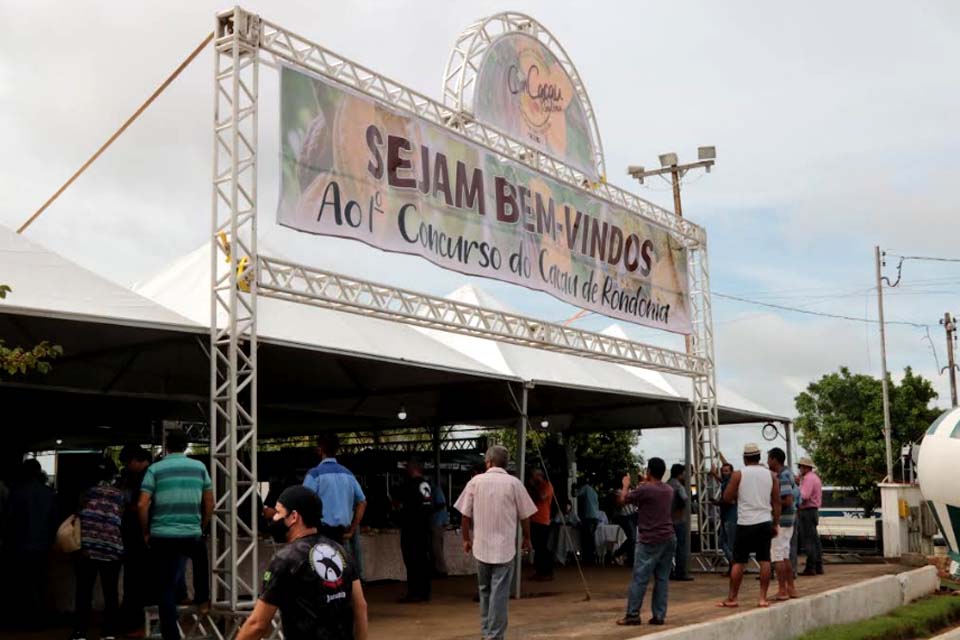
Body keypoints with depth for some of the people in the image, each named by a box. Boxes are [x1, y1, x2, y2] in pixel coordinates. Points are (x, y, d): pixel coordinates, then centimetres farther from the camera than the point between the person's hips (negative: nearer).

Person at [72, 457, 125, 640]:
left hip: (86, 547, 0)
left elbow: (79, 517, 10)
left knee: (84, 592, 3)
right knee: (110, 593, 6)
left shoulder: (88, 493, 7)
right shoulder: (120, 495, 8)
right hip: (112, 549, 0)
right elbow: (124, 521, 8)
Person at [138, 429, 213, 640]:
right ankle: (202, 599, 37)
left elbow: (142, 505, -7)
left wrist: (146, 533, 7)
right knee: (202, 557, 36)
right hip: (192, 535, 2)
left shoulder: (155, 469, -1)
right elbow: (209, 504, 9)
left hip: (162, 536, -2)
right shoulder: (199, 467, 5)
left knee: (167, 588, 6)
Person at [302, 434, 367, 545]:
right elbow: (362, 502, 15)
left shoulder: (315, 473, -8)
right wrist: (352, 530, 17)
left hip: (321, 531, -6)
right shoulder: (347, 473, 12)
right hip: (340, 531, 6)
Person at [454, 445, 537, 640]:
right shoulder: (514, 483, -5)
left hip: (481, 546, 2)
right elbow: (524, 516, 0)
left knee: (485, 591, 18)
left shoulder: (476, 481, -1)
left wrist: (466, 539, 16)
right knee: (499, 593, 0)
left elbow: (465, 515, 2)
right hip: (505, 547, -2)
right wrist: (526, 538, 16)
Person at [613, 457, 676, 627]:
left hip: (650, 540, -7)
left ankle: (632, 615, -1)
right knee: (662, 578, 8)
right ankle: (659, 616, 7)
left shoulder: (644, 489, -12)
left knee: (639, 579, -2)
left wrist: (626, 485, 15)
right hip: (669, 538, 7)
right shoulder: (669, 490, 10)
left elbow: (622, 500, -1)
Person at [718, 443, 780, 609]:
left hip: (745, 523, -3)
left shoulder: (738, 475, -5)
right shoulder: (770, 475, 5)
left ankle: (731, 598, 6)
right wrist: (776, 524, 12)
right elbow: (776, 502, 6)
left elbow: (727, 498, -4)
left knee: (738, 562, 2)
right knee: (764, 561, 7)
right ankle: (763, 598, 6)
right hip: (765, 522, 3)